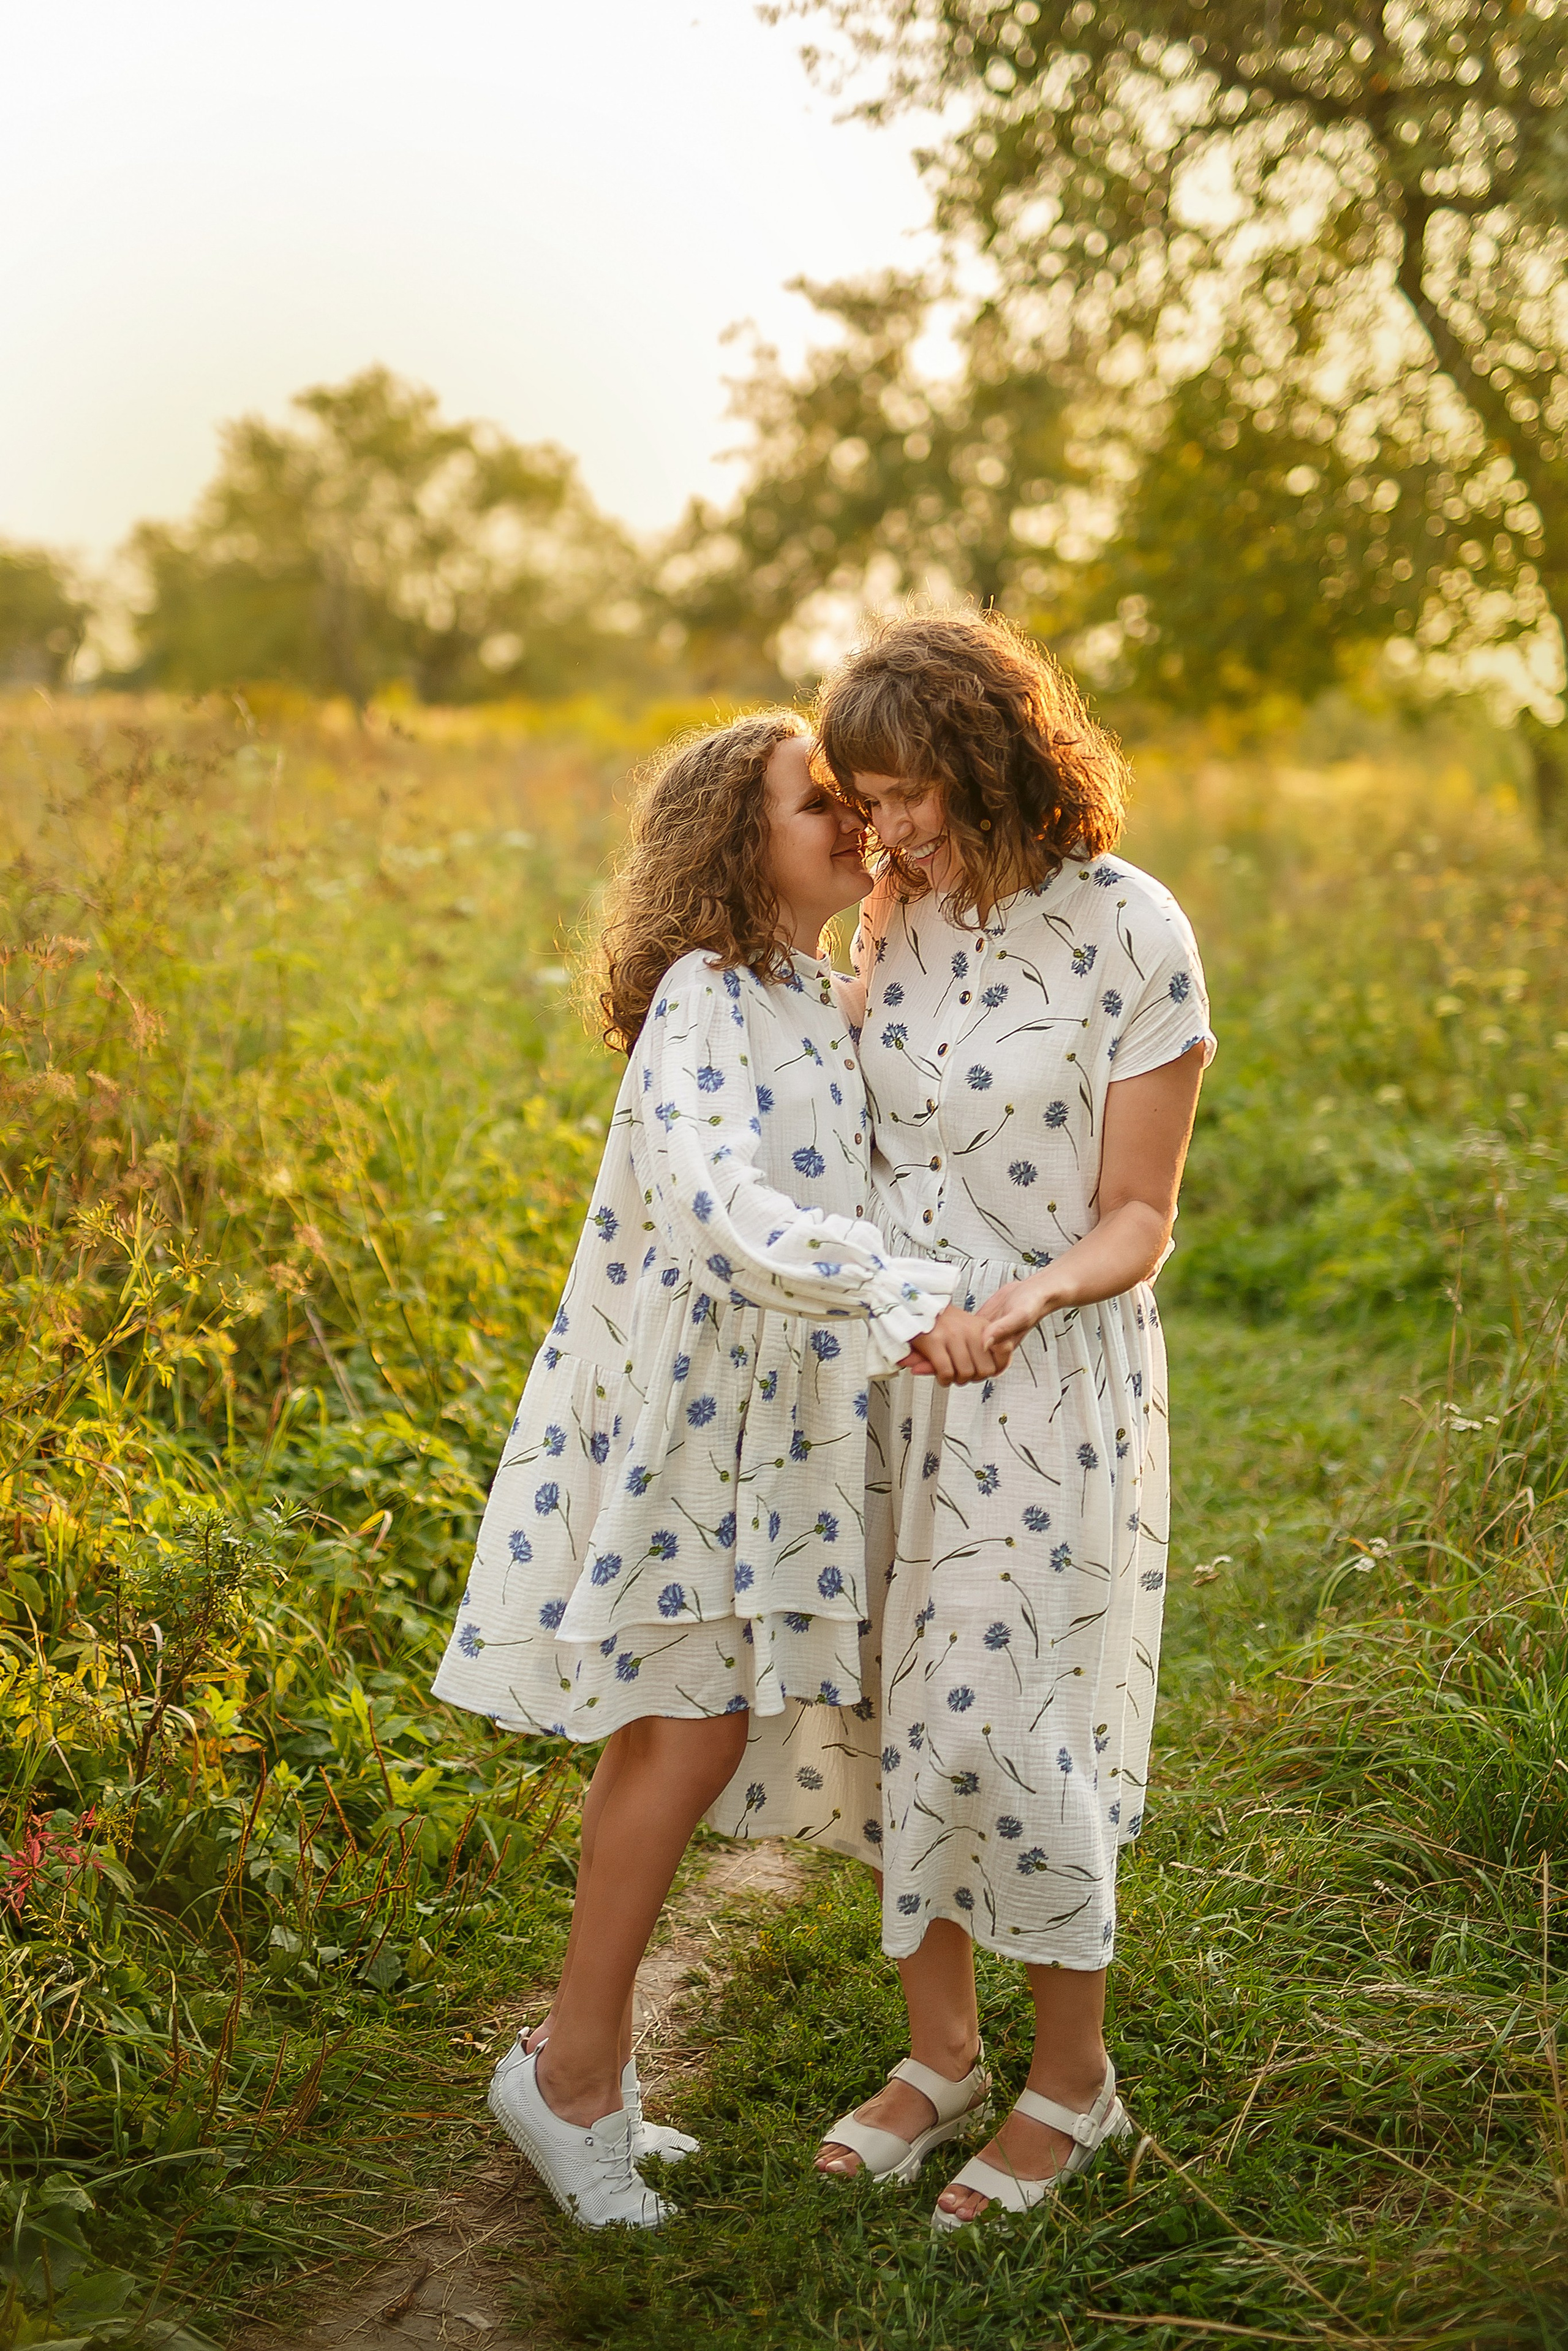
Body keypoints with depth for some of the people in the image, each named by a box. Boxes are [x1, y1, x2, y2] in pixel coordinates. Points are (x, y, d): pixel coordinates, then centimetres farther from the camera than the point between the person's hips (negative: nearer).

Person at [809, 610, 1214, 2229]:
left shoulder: (1129, 933, -13)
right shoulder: (902, 921, 4)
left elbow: (1136, 1218, -11)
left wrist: (1039, 1291, -30)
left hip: (1051, 1383, -6)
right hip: (892, 1375, 6)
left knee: (1002, 1730, -2)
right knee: (902, 1714, 11)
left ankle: (1073, 2081, 20)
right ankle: (940, 2055, 29)